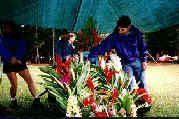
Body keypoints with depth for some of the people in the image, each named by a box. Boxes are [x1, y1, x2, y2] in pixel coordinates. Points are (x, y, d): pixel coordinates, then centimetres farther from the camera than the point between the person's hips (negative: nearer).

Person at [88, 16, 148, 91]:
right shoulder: (114, 37, -12)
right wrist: (89, 58, -21)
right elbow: (102, 47, -16)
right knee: (128, 84, -4)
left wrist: (144, 60, 1)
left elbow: (143, 47, 4)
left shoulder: (136, 33, -8)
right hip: (126, 63, -1)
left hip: (137, 61, 1)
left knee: (142, 83, 6)